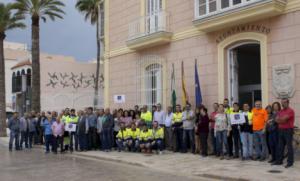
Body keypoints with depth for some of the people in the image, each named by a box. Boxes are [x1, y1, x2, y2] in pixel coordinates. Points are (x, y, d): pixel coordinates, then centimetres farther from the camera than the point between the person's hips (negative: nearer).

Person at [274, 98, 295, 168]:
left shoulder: (290, 111, -9)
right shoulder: (280, 111, 15)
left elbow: (283, 119, -18)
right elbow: (277, 120, 5)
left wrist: (279, 119, 1)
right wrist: (282, 121, -12)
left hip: (288, 130, -7)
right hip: (281, 130, 7)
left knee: (289, 147, -3)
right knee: (280, 146, 10)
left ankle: (290, 162, 3)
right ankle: (279, 160, 17)